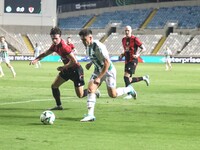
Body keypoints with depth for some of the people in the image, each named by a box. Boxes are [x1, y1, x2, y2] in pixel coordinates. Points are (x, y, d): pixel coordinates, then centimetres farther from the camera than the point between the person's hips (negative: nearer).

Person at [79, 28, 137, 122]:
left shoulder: (98, 46, -28)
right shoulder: (87, 46, -2)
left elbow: (107, 63, -28)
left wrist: (99, 78, -27)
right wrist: (90, 63, 5)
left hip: (108, 70, -7)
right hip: (98, 70, 7)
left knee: (113, 95, -1)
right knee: (90, 89, -12)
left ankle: (129, 89, 28)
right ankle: (90, 115, -14)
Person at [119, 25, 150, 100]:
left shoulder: (134, 39, -9)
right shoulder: (123, 40, 12)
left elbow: (143, 48, -8)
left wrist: (138, 54, -23)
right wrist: (122, 55, 6)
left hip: (133, 61, -8)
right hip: (127, 60, 8)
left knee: (126, 76, -18)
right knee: (129, 80, 7)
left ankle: (129, 94, -9)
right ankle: (144, 78, 29)